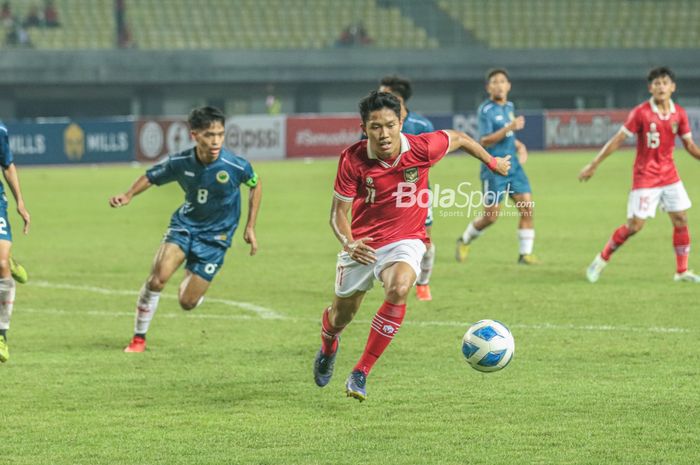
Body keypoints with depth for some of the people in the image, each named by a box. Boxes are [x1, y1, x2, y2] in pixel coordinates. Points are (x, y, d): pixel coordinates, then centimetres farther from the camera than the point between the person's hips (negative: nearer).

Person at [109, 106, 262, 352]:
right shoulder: (180, 163, -17)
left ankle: (191, 278, 34)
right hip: (185, 224, 1)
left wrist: (250, 228, 2)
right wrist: (128, 195, -19)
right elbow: (150, 177, 1)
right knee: (158, 277, -23)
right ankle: (139, 338, -4)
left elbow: (255, 184, 0)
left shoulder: (236, 166, -22)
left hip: (215, 236, -1)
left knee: (187, 302, -4)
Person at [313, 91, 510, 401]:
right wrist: (348, 243, -34)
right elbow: (339, 212, -12)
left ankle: (361, 373, -22)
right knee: (342, 315, 14)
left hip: (404, 241, -1)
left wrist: (493, 163, 18)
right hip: (362, 245, 1)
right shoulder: (353, 159, -19)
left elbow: (458, 139, 3)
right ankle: (328, 348, 56)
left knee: (399, 290, -33)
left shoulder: (422, 149, -19)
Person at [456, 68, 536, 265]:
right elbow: (484, 141, -21)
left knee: (527, 206, -7)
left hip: (513, 165, 6)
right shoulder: (485, 110, -11)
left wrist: (519, 146, 12)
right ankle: (465, 240, 24)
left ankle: (525, 253, -1)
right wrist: (510, 128, -29)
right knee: (491, 215, -2)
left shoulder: (509, 107, 11)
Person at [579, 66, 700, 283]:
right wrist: (593, 165, -10)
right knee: (634, 225, -5)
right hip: (645, 176, -4)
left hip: (669, 175, 4)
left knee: (681, 219, 0)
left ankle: (682, 271, 11)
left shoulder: (679, 114, -1)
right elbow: (617, 140, -10)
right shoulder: (641, 113, -14)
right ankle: (602, 259, 13)